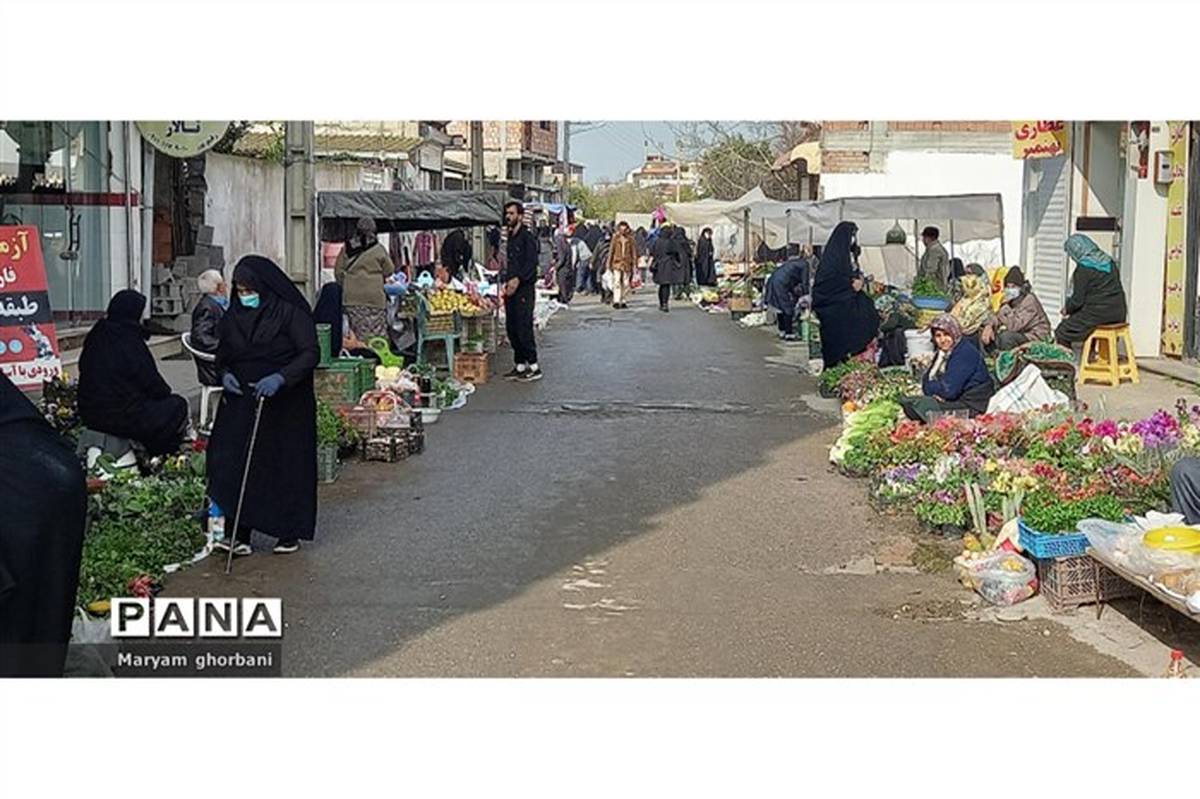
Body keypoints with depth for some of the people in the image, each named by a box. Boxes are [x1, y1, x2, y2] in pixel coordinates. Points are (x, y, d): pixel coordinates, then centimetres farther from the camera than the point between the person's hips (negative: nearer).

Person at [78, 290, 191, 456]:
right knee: (177, 405, 9)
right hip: (121, 417, -8)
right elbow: (152, 384, -13)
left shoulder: (95, 338, 4)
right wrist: (166, 392, 11)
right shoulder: (130, 342, -19)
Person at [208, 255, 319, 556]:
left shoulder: (290, 313, -9)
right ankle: (239, 535, -4)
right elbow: (223, 355, 21)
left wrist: (280, 378, -27)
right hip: (241, 402, 5)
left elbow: (310, 353, -15)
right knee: (234, 465, -5)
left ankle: (289, 532, 17)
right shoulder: (233, 317, 9)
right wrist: (224, 374, -2)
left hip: (285, 405, -4)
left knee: (286, 465, 3)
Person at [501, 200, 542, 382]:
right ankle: (519, 365, 16)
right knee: (511, 329, 9)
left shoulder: (527, 237, -8)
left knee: (524, 328, -9)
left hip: (524, 289, -9)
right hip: (510, 290, 9)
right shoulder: (510, 237, 17)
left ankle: (534, 367, -4)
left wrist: (517, 280, -22)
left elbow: (531, 263, -16)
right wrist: (505, 281, 11)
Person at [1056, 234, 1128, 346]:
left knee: (1062, 333, 3)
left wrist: (1067, 310, 10)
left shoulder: (1083, 268, -13)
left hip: (1098, 314, -8)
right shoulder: (1108, 261, 10)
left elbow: (1078, 300, -12)